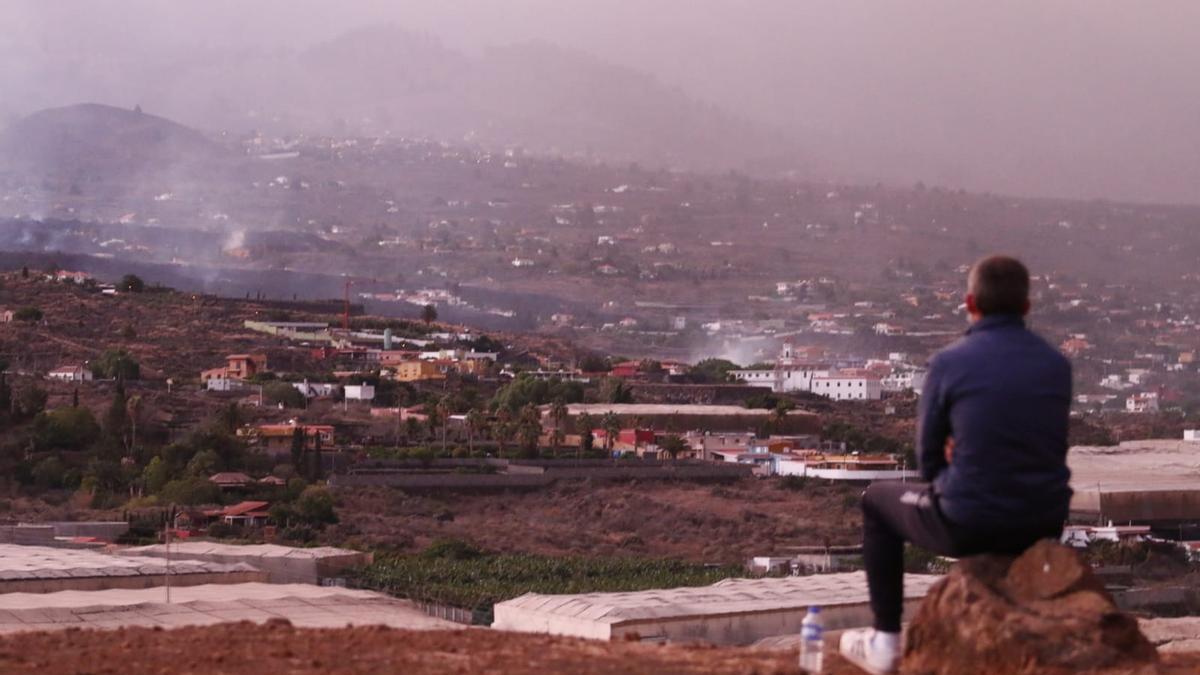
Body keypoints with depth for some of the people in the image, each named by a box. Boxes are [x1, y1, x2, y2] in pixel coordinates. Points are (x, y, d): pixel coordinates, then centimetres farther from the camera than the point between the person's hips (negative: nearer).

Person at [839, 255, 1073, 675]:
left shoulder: (949, 362, -9)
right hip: (1044, 524, 4)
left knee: (877, 501, 25)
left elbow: (929, 455, 2)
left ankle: (886, 641, 26)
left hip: (970, 523, -4)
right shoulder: (1057, 365, 2)